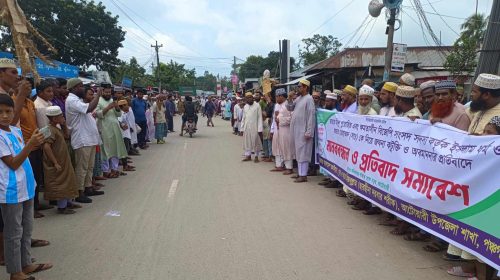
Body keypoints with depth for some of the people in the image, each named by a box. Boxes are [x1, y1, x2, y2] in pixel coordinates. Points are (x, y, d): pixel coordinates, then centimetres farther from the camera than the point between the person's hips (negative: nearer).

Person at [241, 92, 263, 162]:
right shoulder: (245, 107, 10)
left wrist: (260, 129, -13)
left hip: (255, 127, -5)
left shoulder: (257, 106, -7)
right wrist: (242, 128, 9)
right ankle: (248, 155, 20)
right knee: (247, 141, 9)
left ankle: (256, 156, 14)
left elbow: (260, 118, -9)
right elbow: (243, 118, 14)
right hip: (246, 127, 5)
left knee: (256, 142, 3)